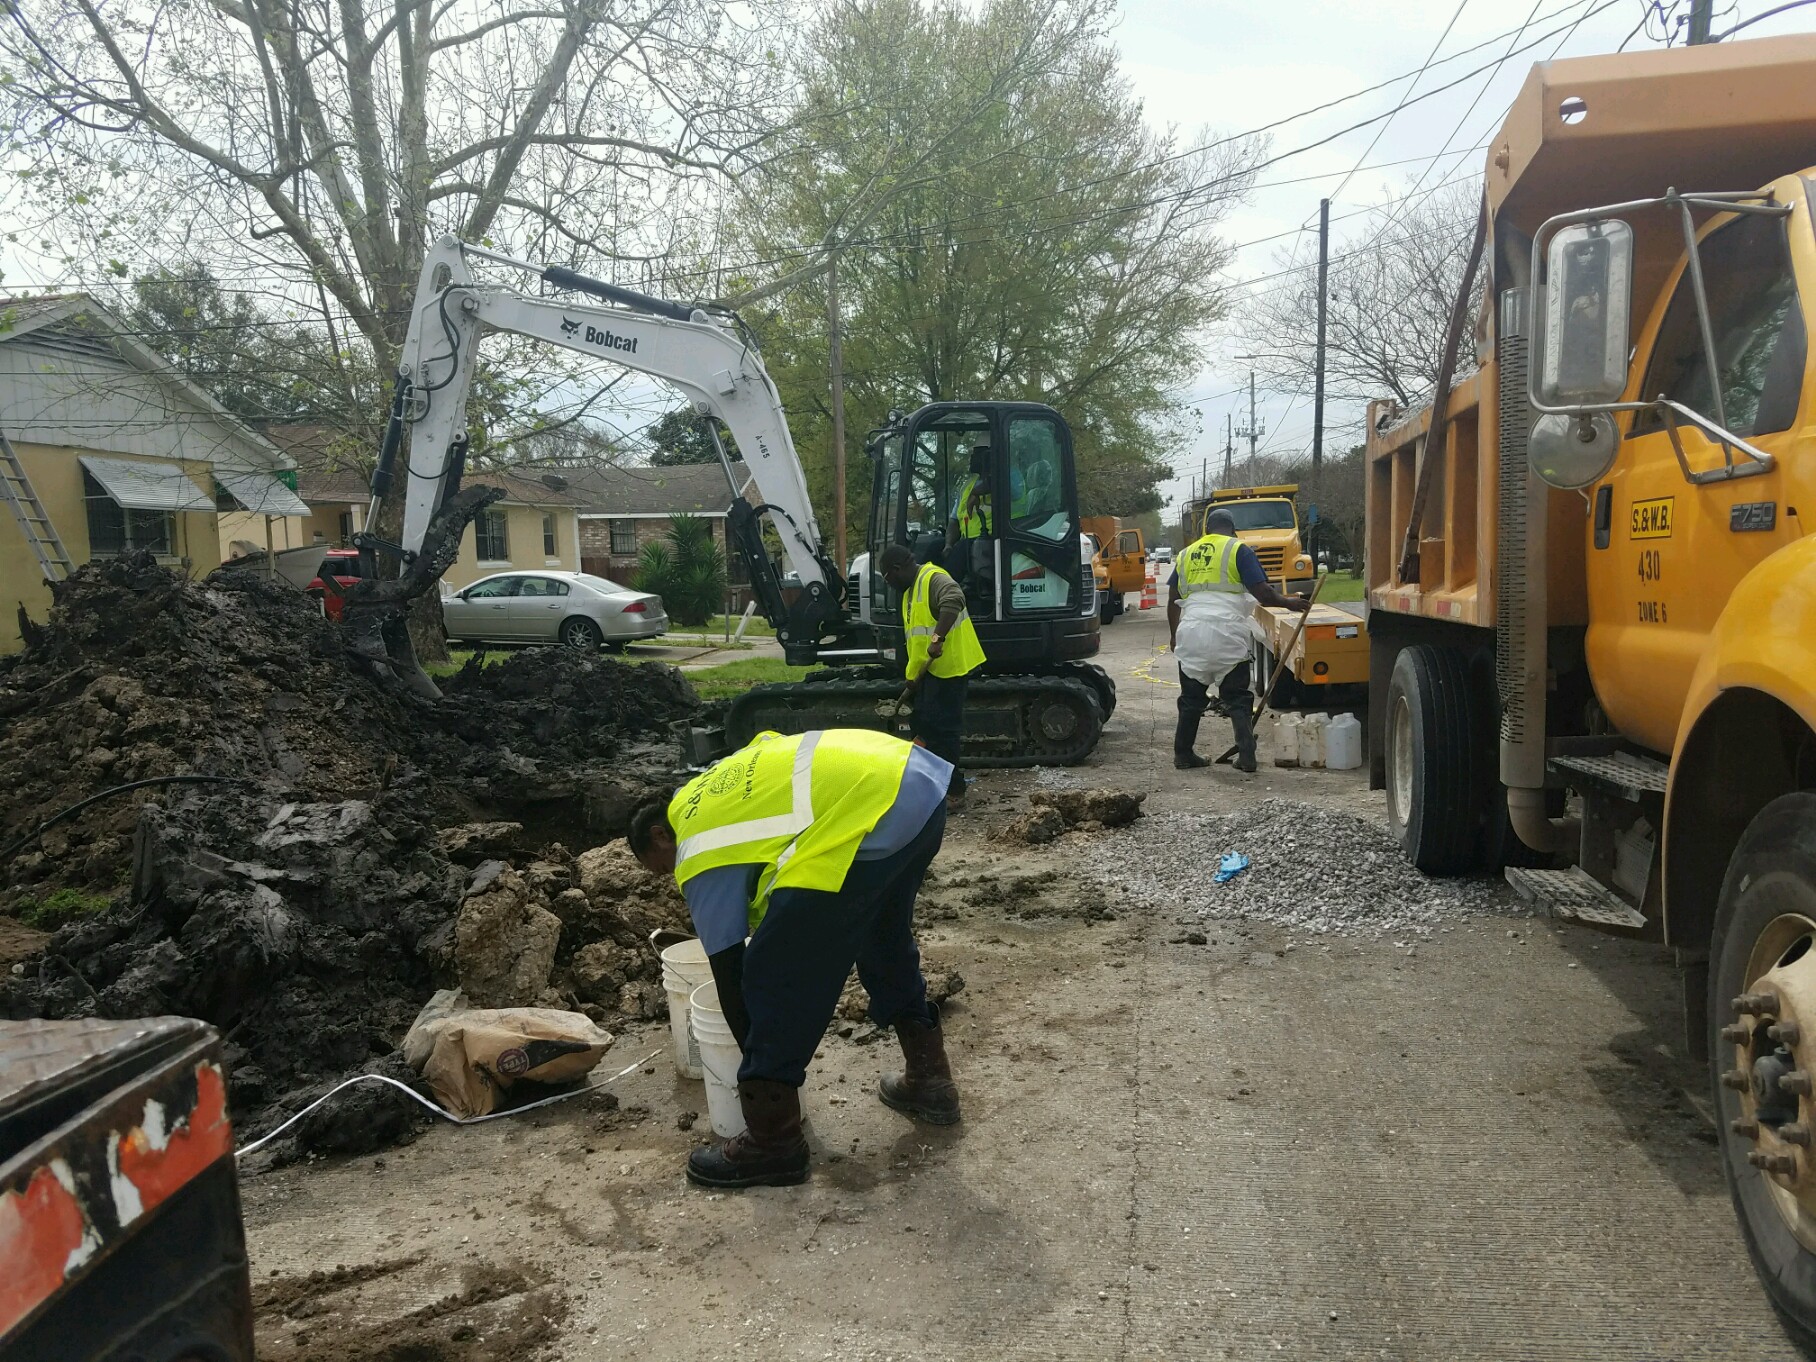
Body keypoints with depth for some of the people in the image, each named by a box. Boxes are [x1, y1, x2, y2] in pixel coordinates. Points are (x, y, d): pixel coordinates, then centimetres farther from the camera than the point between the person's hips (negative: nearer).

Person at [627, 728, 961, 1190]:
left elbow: (728, 971, 13)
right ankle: (930, 1079, 42)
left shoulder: (698, 855, 8)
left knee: (774, 976, 3)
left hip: (867, 816, -10)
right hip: (916, 783, 10)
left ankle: (771, 1144, 14)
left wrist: (764, 1072, 25)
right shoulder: (710, 787, 30)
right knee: (885, 938, 30)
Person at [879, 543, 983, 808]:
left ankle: (954, 793, 3)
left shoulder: (933, 579, -15)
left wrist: (938, 638, -42)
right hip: (930, 670, 10)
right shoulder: (910, 593, 18)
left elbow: (954, 600, -37)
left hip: (951, 667, -10)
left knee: (942, 729, -6)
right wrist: (912, 682, 18)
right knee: (923, 724, 17)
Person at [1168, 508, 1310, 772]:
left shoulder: (1186, 554, 19)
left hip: (1190, 633, 3)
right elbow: (1261, 592, -1)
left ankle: (1183, 754, 17)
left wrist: (1174, 636, 30)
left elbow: (1173, 601, 20)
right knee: (1237, 698, 5)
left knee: (1191, 697, 13)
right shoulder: (1239, 550, 6)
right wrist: (1289, 603, 15)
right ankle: (1246, 756, -1)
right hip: (1226, 633, -3)